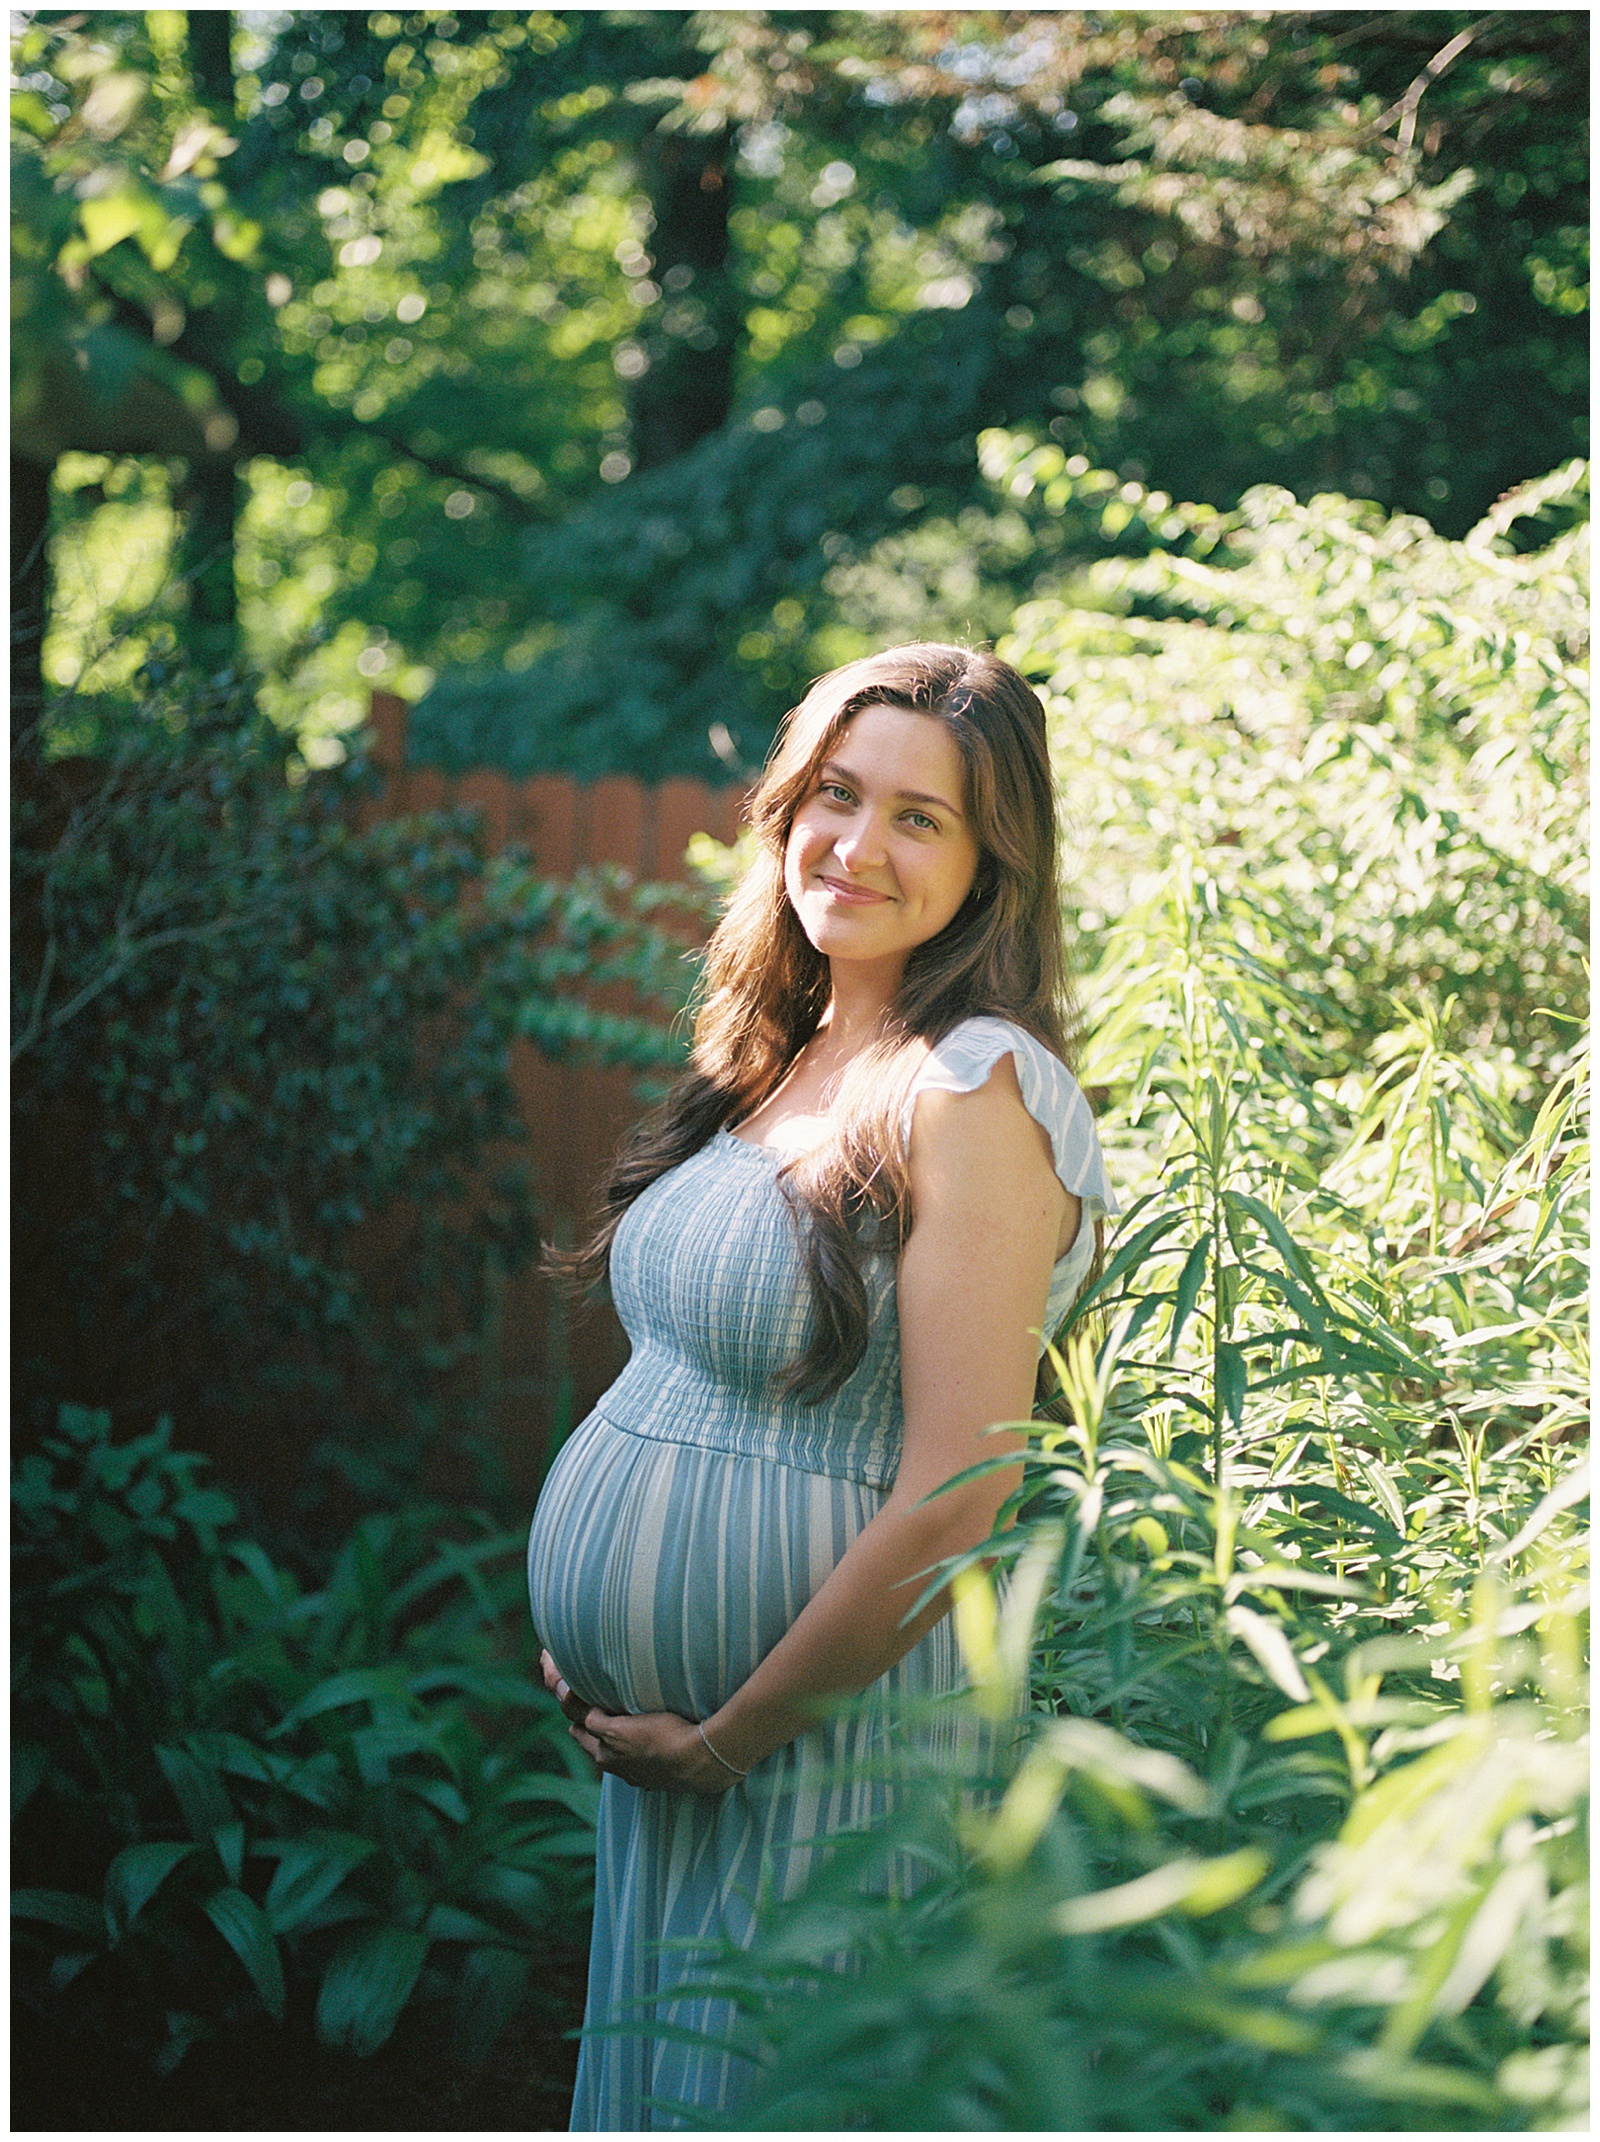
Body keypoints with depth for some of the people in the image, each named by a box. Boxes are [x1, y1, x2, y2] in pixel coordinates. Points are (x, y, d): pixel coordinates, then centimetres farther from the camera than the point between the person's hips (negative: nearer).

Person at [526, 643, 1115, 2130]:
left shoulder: (974, 1092, -19)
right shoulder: (781, 1058, 6)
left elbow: (951, 1505, -23)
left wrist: (724, 1741, -14)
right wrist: (592, 1651, 6)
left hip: (822, 1752, -8)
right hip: (657, 1734, 8)